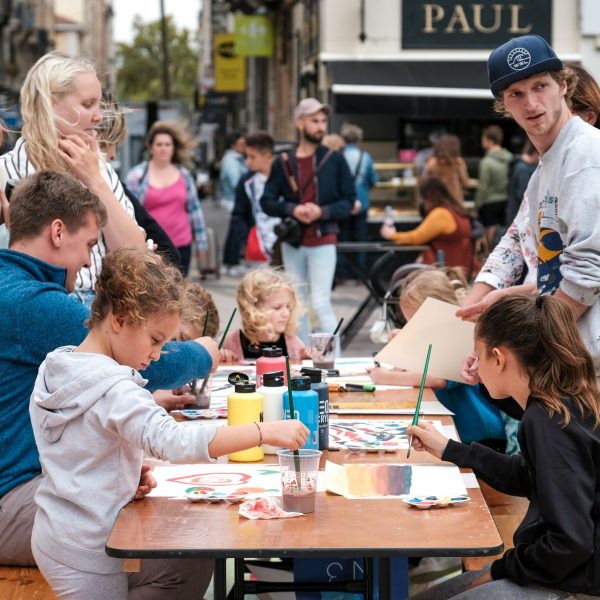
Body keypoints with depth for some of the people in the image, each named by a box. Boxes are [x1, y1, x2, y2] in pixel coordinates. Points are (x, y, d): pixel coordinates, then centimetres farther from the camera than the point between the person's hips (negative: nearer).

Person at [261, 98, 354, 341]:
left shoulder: (335, 160, 0)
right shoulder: (283, 162, 4)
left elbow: (349, 201, 1)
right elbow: (267, 201, 4)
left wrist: (322, 212, -16)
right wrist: (292, 209, -14)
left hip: (323, 241, -3)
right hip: (292, 242, 3)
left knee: (320, 303, -9)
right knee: (297, 304, 10)